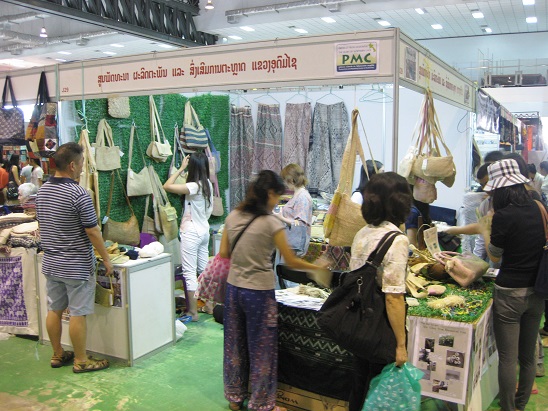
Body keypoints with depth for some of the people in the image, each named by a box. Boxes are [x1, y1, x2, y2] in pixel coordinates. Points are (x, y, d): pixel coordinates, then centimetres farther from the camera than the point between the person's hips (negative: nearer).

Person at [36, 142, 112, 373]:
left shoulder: (42, 191, 5)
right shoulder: (78, 194, -20)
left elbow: (42, 226, 15)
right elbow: (93, 232, -18)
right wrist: (106, 259, -8)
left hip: (50, 263, 8)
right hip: (76, 265, -8)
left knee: (54, 310, 15)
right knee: (77, 313, 2)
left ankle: (57, 355, 29)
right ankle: (81, 361, 13)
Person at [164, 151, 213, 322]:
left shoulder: (194, 186, -21)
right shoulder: (208, 184, 4)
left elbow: (167, 186, -26)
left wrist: (181, 169, -17)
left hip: (191, 233, -9)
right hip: (204, 230, 9)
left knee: (190, 272, -3)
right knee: (204, 269, 17)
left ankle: (192, 312, 2)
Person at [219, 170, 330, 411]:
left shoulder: (233, 217, 1)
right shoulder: (271, 223, -15)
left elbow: (223, 253, 5)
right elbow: (291, 262, -10)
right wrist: (317, 269, 4)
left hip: (234, 287, 6)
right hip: (259, 291, -6)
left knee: (235, 344, 18)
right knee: (261, 349, 9)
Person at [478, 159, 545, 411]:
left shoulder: (504, 216, -18)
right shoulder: (538, 210, 0)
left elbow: (495, 257, -6)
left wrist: (484, 232, 9)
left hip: (510, 293, -7)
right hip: (537, 292, 7)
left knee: (507, 358, 4)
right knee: (528, 356, 18)